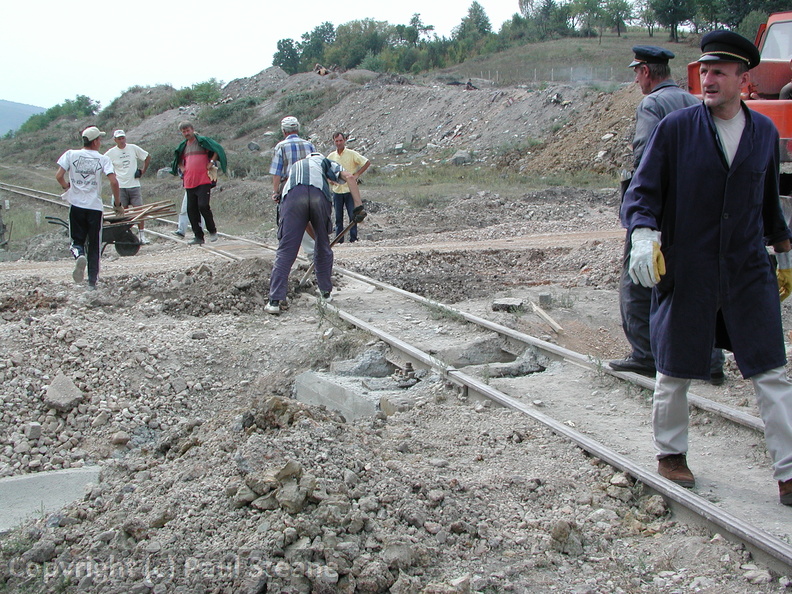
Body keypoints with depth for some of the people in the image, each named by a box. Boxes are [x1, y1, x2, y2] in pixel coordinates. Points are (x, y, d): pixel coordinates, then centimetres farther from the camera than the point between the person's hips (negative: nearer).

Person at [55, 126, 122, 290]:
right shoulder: (103, 159, -2)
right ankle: (92, 282, 8)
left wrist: (67, 187, 17)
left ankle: (79, 256, -22)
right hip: (95, 207, -1)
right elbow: (113, 181, -12)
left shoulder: (71, 155, 2)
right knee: (94, 246, 10)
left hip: (76, 205, 1)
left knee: (77, 240, 13)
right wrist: (117, 204, -1)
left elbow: (59, 175, -4)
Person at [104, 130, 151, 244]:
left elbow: (148, 157, 12)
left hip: (134, 184, 0)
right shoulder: (111, 152, 0)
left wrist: (143, 171, 9)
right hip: (120, 186, 0)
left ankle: (141, 235, 1)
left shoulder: (133, 148, 2)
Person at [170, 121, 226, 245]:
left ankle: (212, 231, 4)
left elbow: (217, 149, 0)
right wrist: (182, 168, 15)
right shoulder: (183, 146, 18)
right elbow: (179, 160, 34)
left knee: (203, 205, -17)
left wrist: (211, 163, -6)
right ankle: (199, 237, 9)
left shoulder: (202, 141, 1)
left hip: (204, 180, -6)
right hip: (189, 182, 6)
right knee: (191, 209, 2)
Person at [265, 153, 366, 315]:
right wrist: (359, 206, 7)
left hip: (292, 195, 1)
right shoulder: (325, 162, 36)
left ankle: (274, 301, -5)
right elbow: (349, 177, 13)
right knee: (323, 247, 17)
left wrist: (314, 236, 51)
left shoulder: (295, 166, 44)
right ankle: (325, 292, 28)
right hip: (318, 195, -1)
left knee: (285, 250, 0)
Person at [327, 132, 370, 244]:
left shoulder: (352, 154, -2)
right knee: (338, 217, 5)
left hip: (350, 189, -3)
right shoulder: (331, 156, 8)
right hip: (337, 190, 3)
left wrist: (357, 174, -7)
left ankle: (353, 238, 3)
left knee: (352, 215, -4)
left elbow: (367, 162, -1)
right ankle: (339, 239, 10)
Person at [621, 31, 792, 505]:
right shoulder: (676, 128, -4)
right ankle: (670, 453, 30)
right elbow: (643, 192, -4)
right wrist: (644, 238, -22)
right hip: (685, 272, -2)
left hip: (749, 271, 2)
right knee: (675, 371, 9)